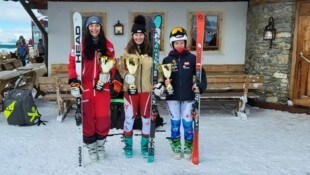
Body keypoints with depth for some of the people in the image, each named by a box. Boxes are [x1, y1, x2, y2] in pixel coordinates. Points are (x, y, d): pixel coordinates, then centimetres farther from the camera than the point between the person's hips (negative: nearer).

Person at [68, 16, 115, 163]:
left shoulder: (108, 45, 5)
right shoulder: (80, 45, -2)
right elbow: (72, 63, -1)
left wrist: (107, 74, -7)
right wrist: (74, 82, -9)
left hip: (102, 87, 1)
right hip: (85, 87, -1)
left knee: (103, 118, 2)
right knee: (87, 118, 5)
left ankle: (100, 144, 26)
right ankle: (91, 147, 24)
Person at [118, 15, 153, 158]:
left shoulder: (150, 50, 1)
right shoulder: (127, 51, 0)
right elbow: (121, 68, 6)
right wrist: (126, 76, -13)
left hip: (146, 89, 1)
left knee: (146, 117, 9)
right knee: (129, 117, 4)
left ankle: (145, 145, 26)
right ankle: (128, 145, 23)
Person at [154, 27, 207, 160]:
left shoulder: (192, 58, 0)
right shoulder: (167, 60, 2)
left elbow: (201, 74, 2)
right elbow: (161, 77, 2)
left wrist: (200, 85, -15)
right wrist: (160, 85, -17)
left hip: (188, 97, 0)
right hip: (172, 97, 1)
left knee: (187, 123, 5)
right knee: (175, 123, 9)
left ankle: (188, 148, 23)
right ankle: (176, 148, 24)